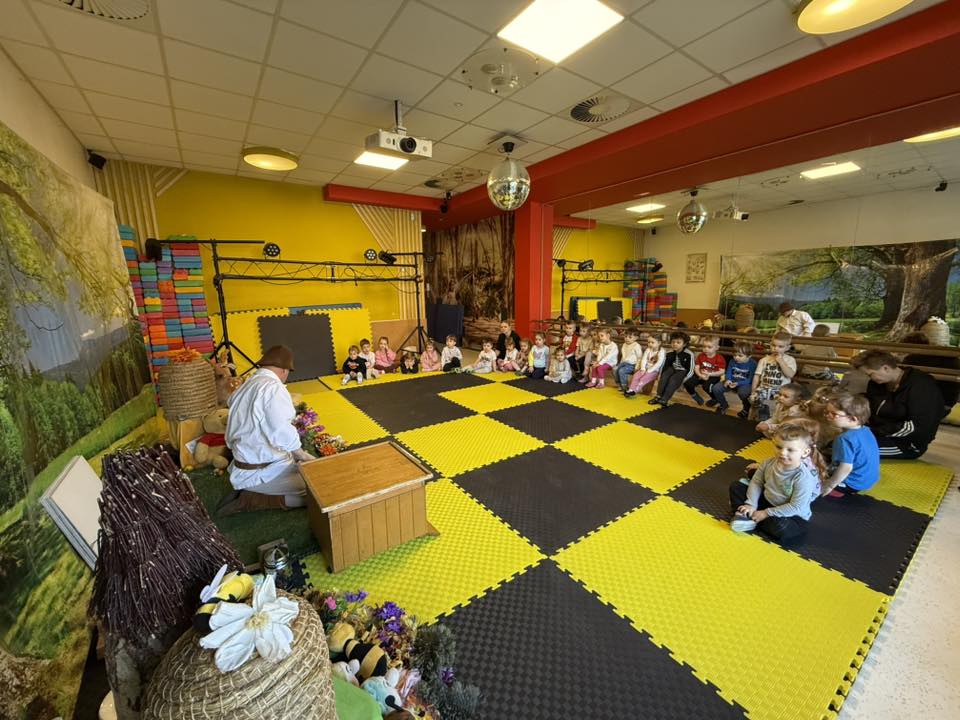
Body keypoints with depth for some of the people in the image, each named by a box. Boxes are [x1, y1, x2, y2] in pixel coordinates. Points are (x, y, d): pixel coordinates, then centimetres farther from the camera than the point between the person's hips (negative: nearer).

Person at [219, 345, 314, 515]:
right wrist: (304, 456, -16)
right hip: (263, 471, -10)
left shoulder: (245, 386, 6)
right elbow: (282, 434, -30)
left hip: (244, 464, 10)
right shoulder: (273, 387, -21)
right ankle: (250, 500, -5)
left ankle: (246, 490, 11)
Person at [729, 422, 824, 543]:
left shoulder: (804, 478, -29)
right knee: (737, 486, 2)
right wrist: (751, 504, -14)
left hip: (791, 515, -5)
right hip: (766, 501, 5)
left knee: (782, 529, -36)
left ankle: (752, 520, -11)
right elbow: (756, 482, -4)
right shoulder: (769, 463, -15)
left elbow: (795, 507, -27)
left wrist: (767, 513, -22)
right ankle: (744, 515, -11)